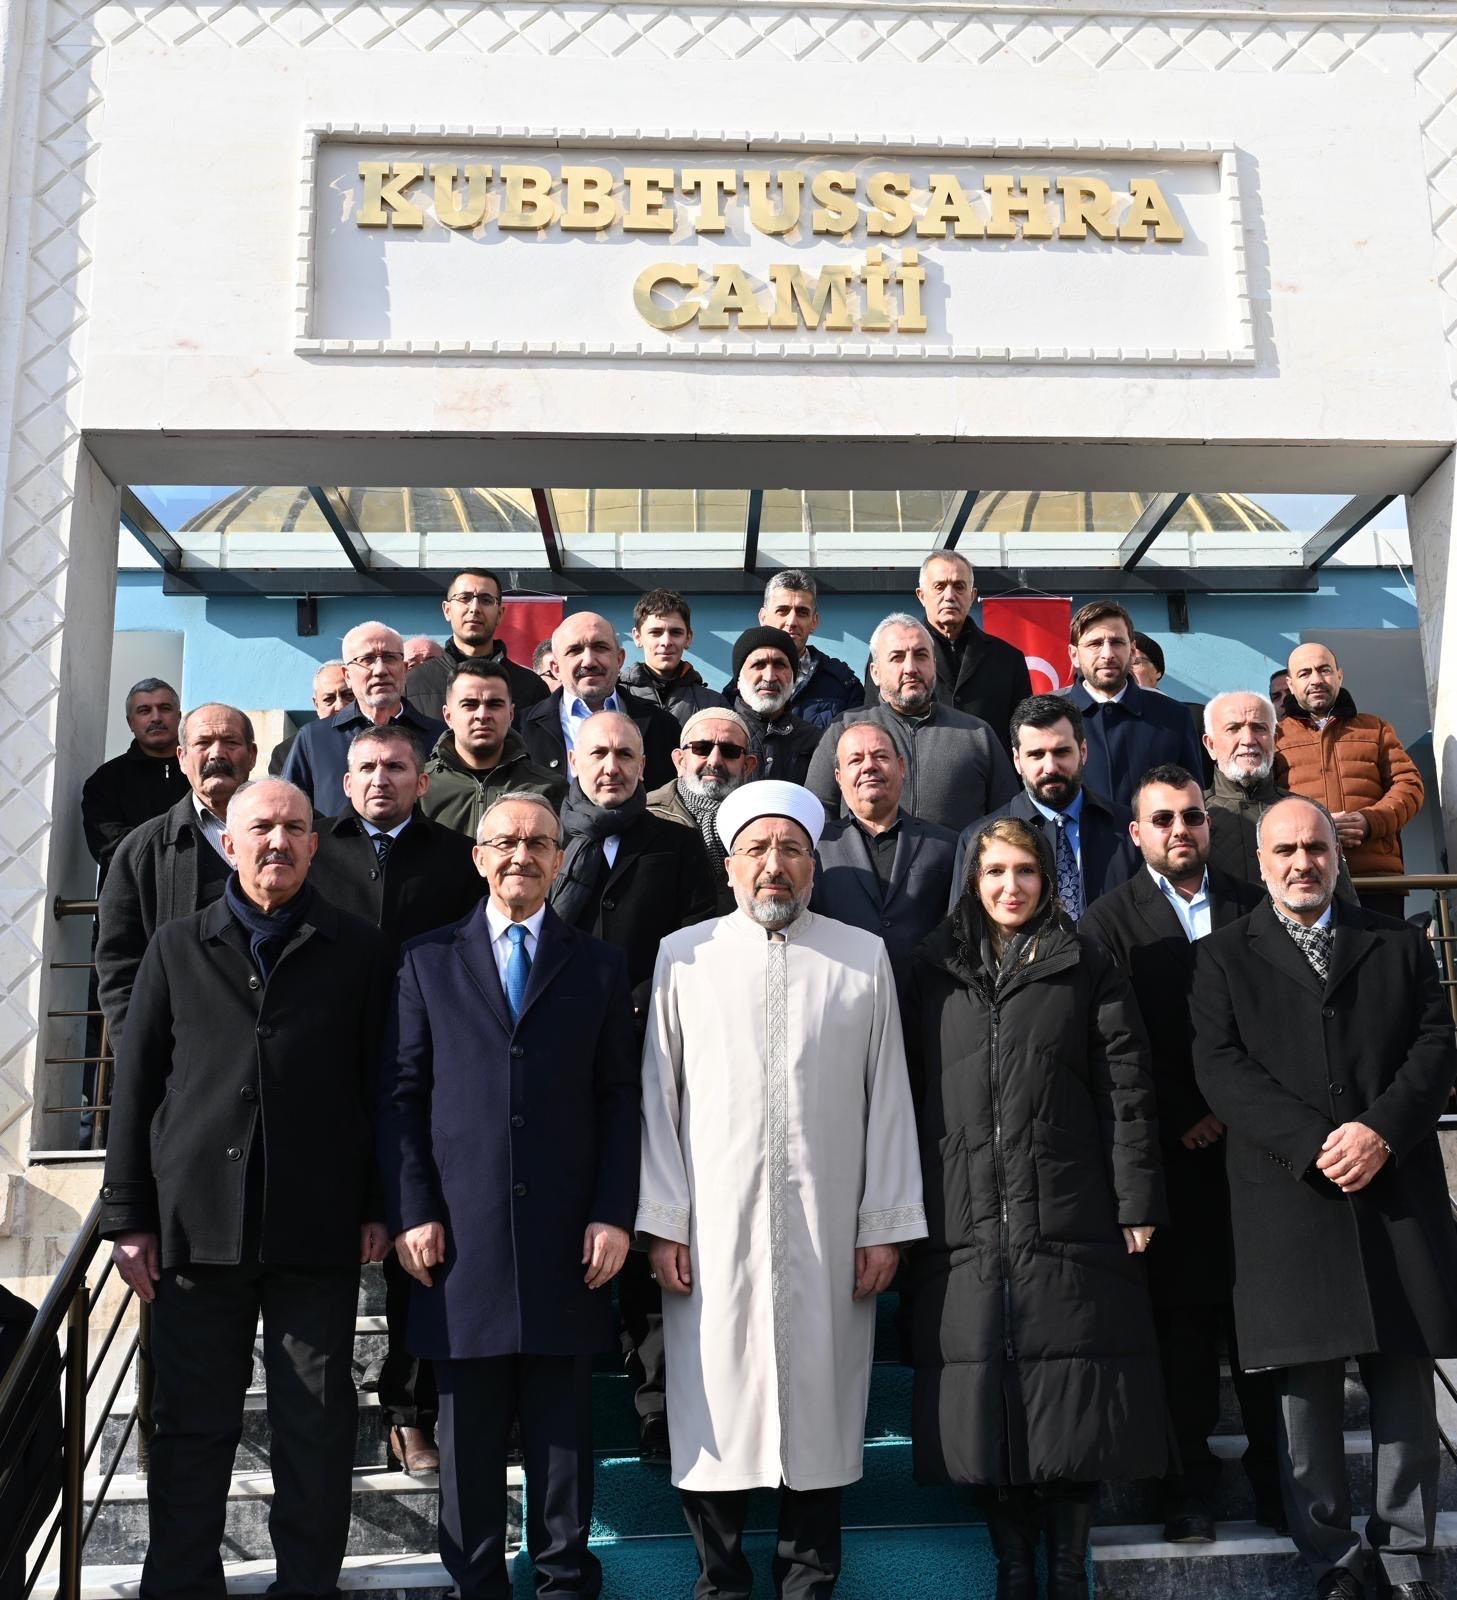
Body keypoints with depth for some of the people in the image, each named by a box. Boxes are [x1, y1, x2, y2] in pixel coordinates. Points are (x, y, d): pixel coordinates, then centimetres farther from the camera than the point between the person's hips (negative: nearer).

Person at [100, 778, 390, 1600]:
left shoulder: (356, 951, 6)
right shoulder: (178, 946, 10)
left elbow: (379, 1085, 5)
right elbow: (137, 1085, 8)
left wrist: (376, 1206, 0)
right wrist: (129, 1216, 3)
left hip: (318, 1225, -1)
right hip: (196, 1221, 1)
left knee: (318, 1423, 7)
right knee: (193, 1424, 9)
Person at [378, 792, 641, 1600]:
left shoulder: (600, 966, 8)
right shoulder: (428, 960, 7)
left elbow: (620, 1100, 4)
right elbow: (400, 1094, 4)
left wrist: (614, 1215, -4)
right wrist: (410, 1213, -4)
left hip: (567, 1235, 0)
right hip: (460, 1231, 0)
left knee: (563, 1424, 9)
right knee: (468, 1428, 9)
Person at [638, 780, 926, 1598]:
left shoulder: (864, 957, 6)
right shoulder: (684, 956, 5)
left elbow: (888, 1096, 4)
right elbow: (659, 1095, 4)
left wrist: (887, 1223, 1)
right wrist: (662, 1222, -1)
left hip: (830, 1227, 1)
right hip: (714, 1225, 0)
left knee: (821, 1400, 6)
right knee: (716, 1404, 5)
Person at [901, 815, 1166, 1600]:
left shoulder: (1087, 968, 7)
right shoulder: (933, 974, 11)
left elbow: (1127, 1092, 3)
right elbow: (911, 1095, 10)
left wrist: (1137, 1203, -4)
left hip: (1070, 1219, -1)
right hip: (965, 1225, 2)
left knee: (1072, 1398, 1)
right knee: (986, 1402, 4)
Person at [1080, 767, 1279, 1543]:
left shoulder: (1253, 906, 10)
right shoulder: (1108, 920, 1)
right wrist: (1185, 1123, -8)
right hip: (1172, 1155, -2)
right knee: (1183, 1315, 4)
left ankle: (1274, 1473, 17)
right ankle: (1190, 1482, 14)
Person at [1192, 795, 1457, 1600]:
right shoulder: (1224, 956, 8)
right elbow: (1222, 1067, -3)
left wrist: (1382, 1130, -11)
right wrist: (1315, 1143, -13)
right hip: (1289, 1201, -1)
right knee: (1307, 1387, 4)